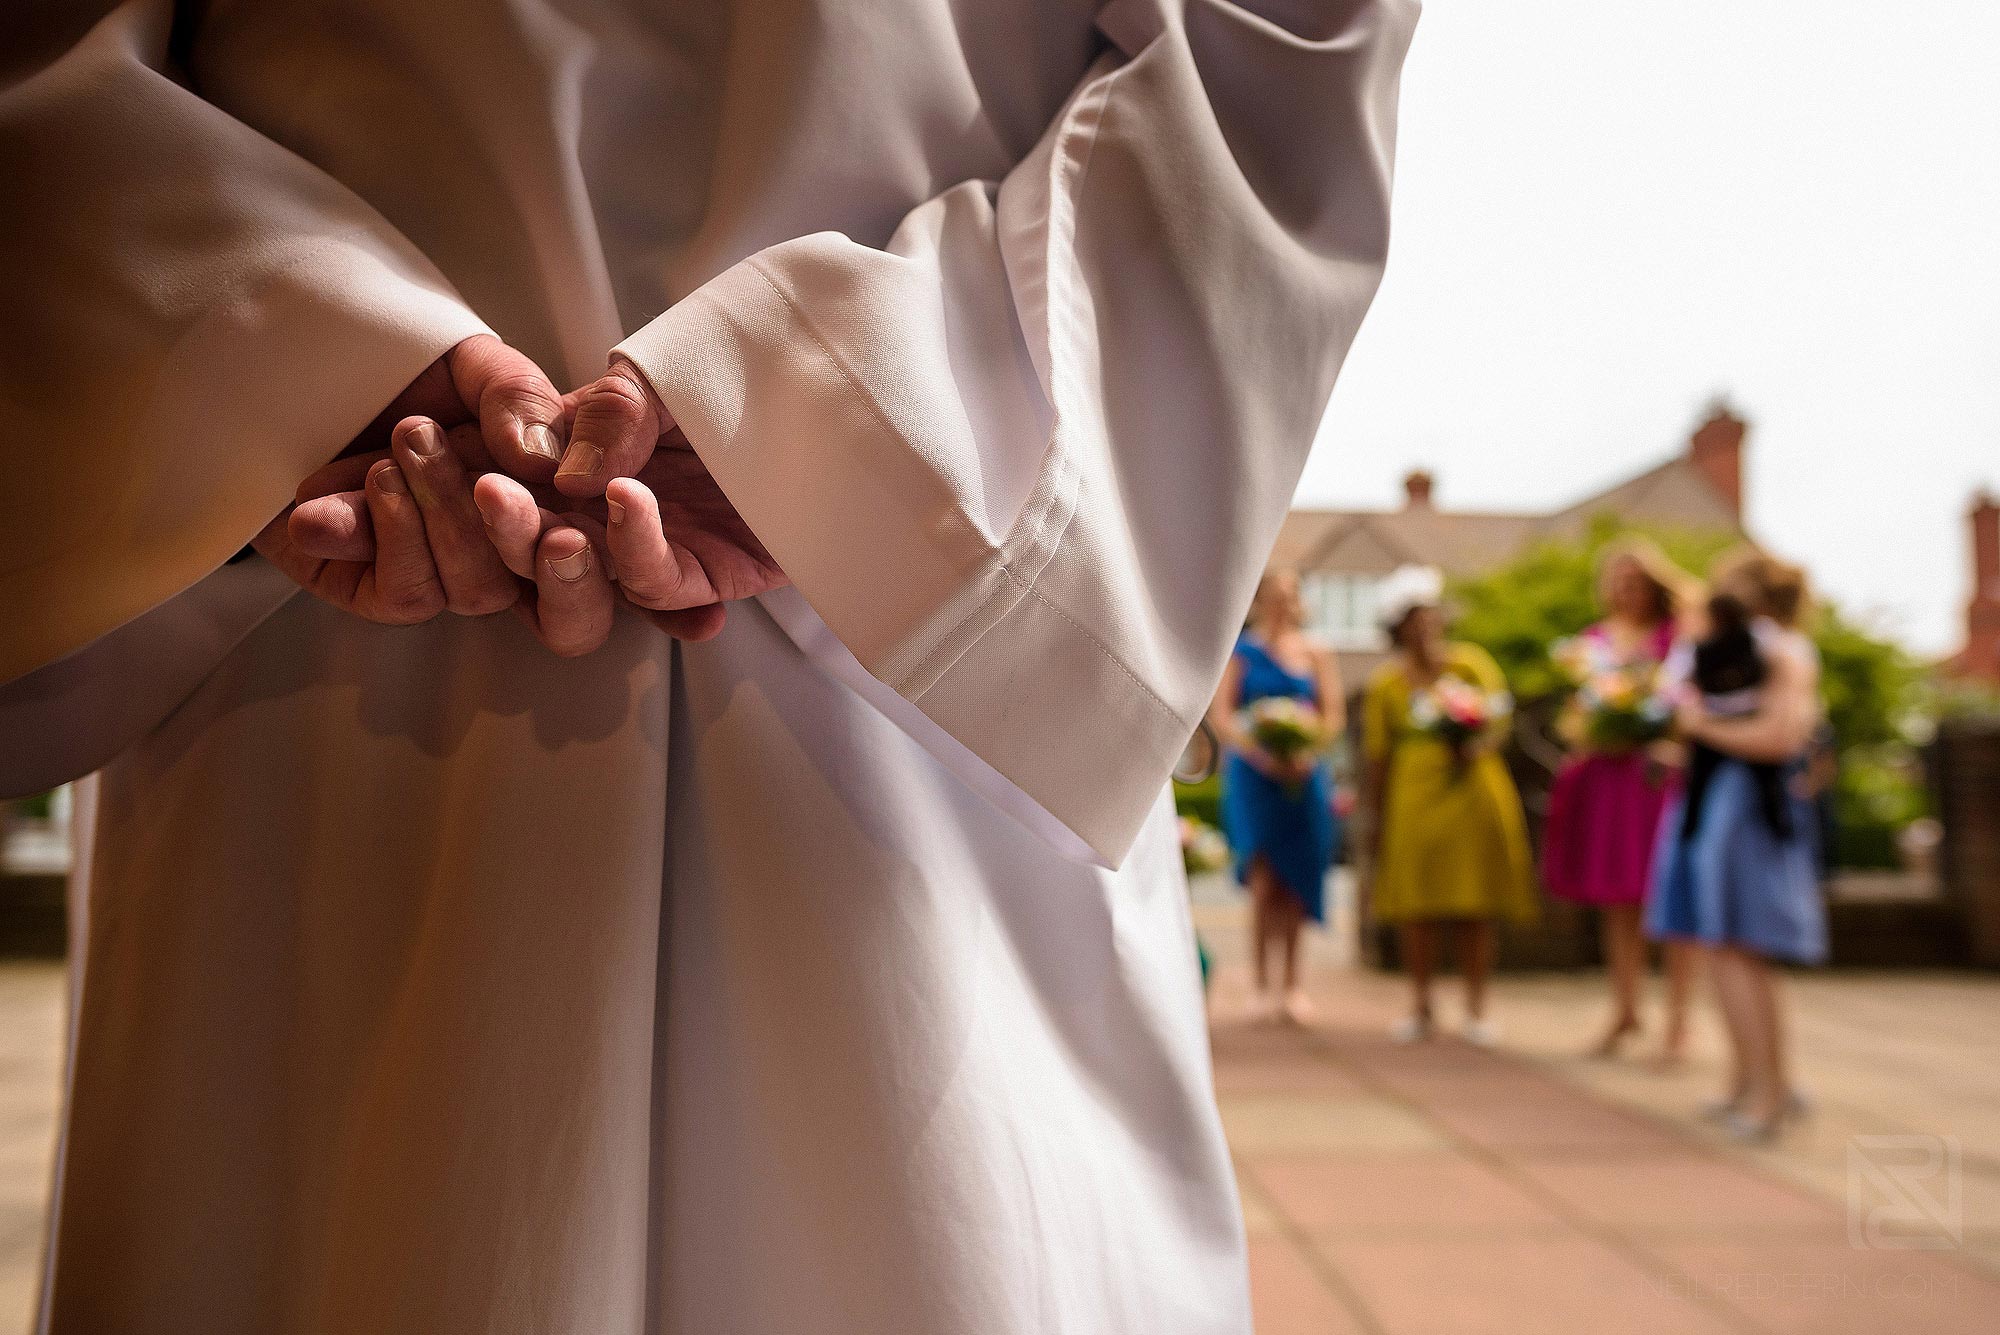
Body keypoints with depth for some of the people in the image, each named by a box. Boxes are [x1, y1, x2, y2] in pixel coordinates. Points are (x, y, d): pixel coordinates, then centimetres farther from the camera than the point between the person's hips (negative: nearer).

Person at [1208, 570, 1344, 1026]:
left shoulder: (1316, 653, 10)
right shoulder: (1240, 651, 4)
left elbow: (1333, 714, 5)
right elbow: (1220, 712, -3)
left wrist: (1308, 752, -13)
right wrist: (1257, 752, -17)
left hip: (1303, 777, 2)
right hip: (1253, 776, -2)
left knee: (1296, 882, 5)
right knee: (1265, 877, -9)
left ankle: (1291, 983, 16)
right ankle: (1261, 983, 1)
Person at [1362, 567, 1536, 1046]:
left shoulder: (1471, 663, 4)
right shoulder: (1386, 681, 5)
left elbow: (1498, 719, 3)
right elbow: (1377, 753, 7)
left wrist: (1475, 745, -18)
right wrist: (1376, 810, 6)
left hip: (1474, 794, 0)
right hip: (1415, 797, 0)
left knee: (1475, 904, 2)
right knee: (1417, 902, 0)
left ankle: (1475, 1008, 12)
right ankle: (1420, 1003, 14)